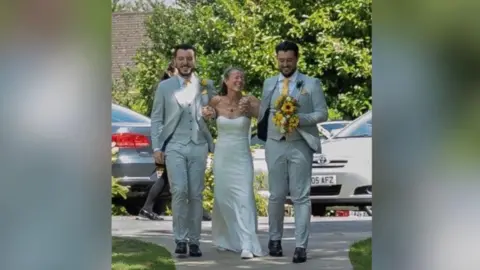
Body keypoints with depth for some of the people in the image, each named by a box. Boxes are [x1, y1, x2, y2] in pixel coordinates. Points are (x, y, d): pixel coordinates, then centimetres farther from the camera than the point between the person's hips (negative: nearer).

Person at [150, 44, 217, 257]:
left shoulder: (207, 86, 10)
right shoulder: (164, 87, 8)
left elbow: (217, 111, 17)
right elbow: (156, 119, 7)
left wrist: (212, 114, -7)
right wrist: (157, 147, -1)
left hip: (198, 146, 1)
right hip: (174, 146, -1)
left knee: (196, 195, 2)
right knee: (179, 191, -14)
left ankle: (194, 241, 8)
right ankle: (180, 239, -6)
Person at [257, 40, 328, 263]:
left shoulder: (311, 84, 2)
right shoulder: (269, 84, 11)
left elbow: (322, 113, -1)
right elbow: (263, 112, 16)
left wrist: (300, 118, -15)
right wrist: (263, 134, 7)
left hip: (300, 145, -3)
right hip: (275, 145, 3)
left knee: (301, 197, -4)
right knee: (276, 195, 8)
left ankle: (301, 246, -4)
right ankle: (275, 239, 23)